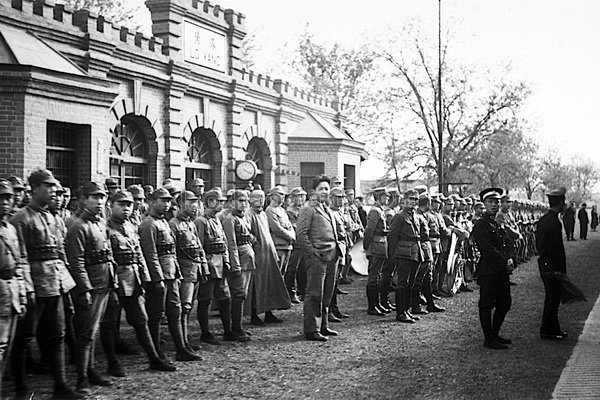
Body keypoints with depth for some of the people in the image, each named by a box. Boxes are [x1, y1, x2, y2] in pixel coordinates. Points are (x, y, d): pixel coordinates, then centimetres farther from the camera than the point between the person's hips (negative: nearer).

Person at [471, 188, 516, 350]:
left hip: (502, 272, 9)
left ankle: (495, 334, 25)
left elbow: (508, 244, 12)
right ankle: (488, 339, 4)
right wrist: (505, 264, -17)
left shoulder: (498, 225, 18)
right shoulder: (481, 225, -10)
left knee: (505, 303, 14)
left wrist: (511, 259, -8)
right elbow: (489, 250, -18)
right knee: (486, 305, -2)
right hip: (488, 272, -9)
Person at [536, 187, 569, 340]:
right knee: (552, 298, -2)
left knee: (552, 297, 16)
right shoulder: (554, 222, -19)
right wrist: (558, 269, -19)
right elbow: (556, 247, -21)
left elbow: (538, 242, 17)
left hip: (544, 263, 10)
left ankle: (554, 329, 24)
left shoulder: (542, 220, 10)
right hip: (552, 267, -10)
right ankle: (546, 331, 5)